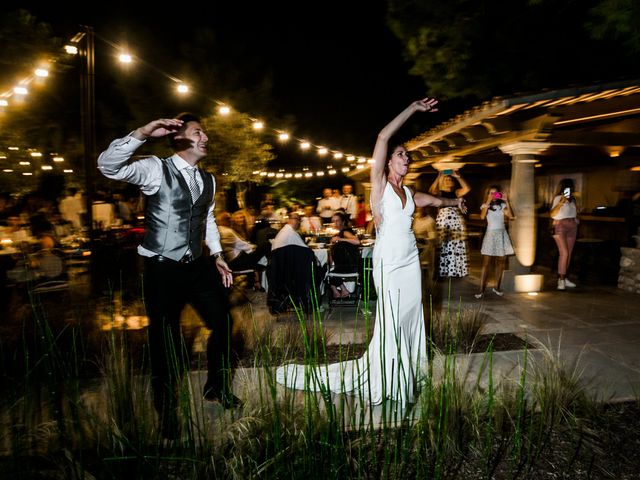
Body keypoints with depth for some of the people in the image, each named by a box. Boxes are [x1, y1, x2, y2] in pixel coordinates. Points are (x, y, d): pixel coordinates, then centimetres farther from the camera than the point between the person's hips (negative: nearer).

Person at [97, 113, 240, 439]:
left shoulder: (208, 180, 10)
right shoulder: (156, 169, -10)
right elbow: (107, 165, -24)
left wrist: (217, 256, 16)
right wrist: (144, 132, -35)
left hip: (198, 265, 6)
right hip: (162, 269, -6)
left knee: (221, 321, 11)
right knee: (165, 340, 6)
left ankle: (217, 387, 37)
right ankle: (167, 411, 29)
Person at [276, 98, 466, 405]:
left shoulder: (409, 193, 15)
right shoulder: (380, 183, -2)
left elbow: (433, 200, 37)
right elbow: (383, 137, -13)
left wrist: (453, 201, 55)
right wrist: (414, 108, -9)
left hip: (410, 261, 7)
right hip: (389, 262, -7)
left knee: (411, 318, 10)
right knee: (391, 323, -3)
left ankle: (405, 376, 24)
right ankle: (384, 380, 10)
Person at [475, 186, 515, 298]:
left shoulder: (502, 205, 8)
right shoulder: (485, 205, 2)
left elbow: (511, 216, -8)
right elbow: (482, 217, -19)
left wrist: (507, 202, -11)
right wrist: (488, 202, -19)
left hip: (502, 234, 3)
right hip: (491, 234, -3)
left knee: (500, 262, 6)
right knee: (486, 263, -7)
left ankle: (496, 287, 17)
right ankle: (481, 290, -8)